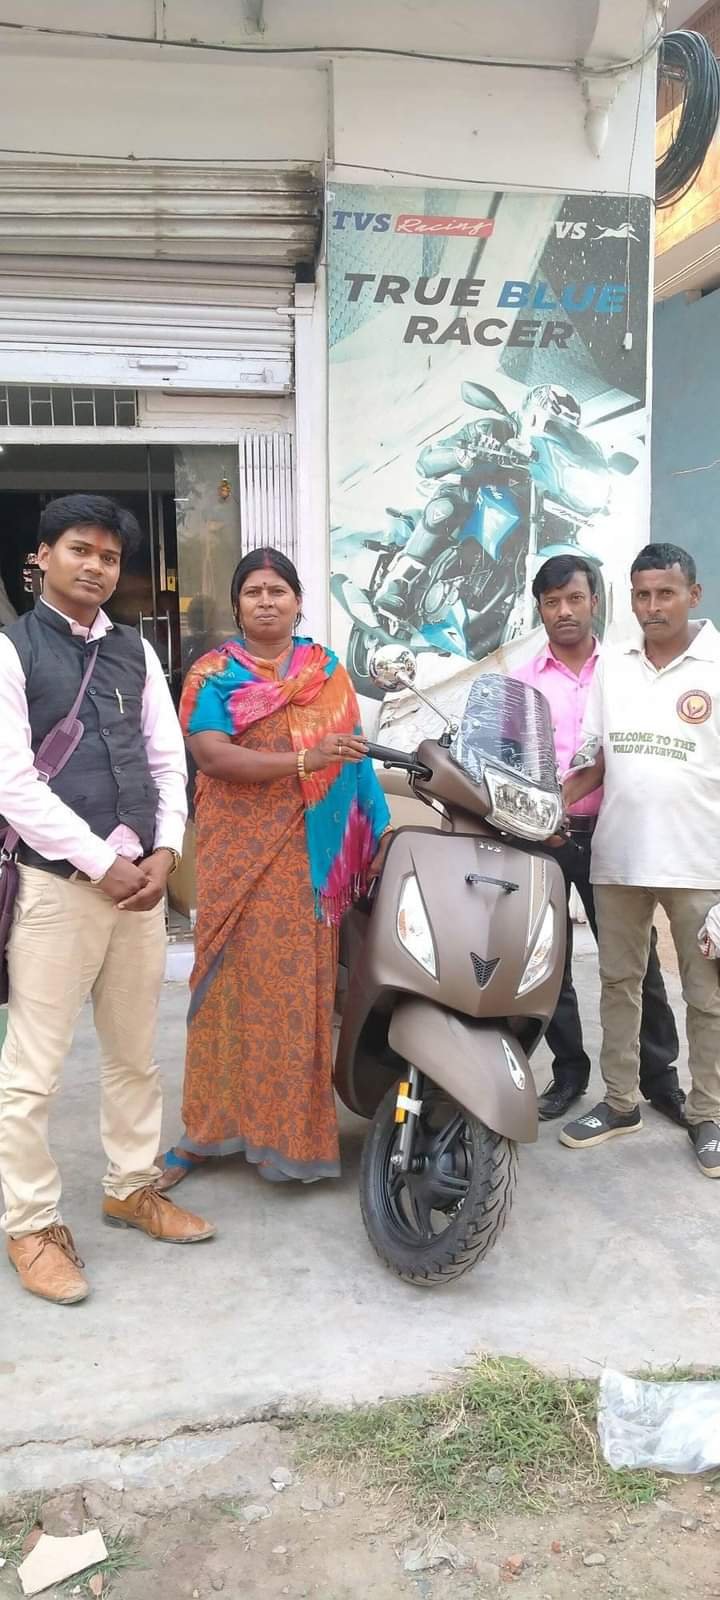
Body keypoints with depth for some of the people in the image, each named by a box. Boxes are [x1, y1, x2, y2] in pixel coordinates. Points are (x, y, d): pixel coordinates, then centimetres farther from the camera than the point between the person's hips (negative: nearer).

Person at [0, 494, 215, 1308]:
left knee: (135, 1053, 16)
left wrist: (164, 852, -4)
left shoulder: (136, 651, 12)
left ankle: (131, 1186, 33)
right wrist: (100, 863, -14)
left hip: (141, 877, 6)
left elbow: (167, 759, 11)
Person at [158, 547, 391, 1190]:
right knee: (236, 983, 1)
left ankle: (293, 1127, 16)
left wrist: (381, 829, 4)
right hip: (242, 856, -2)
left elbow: (351, 754, 12)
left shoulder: (330, 671, 12)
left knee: (305, 986, 4)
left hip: (315, 856, 2)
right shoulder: (213, 673, 2)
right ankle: (210, 1126, 13)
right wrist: (302, 759, -21)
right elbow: (211, 756, -12)